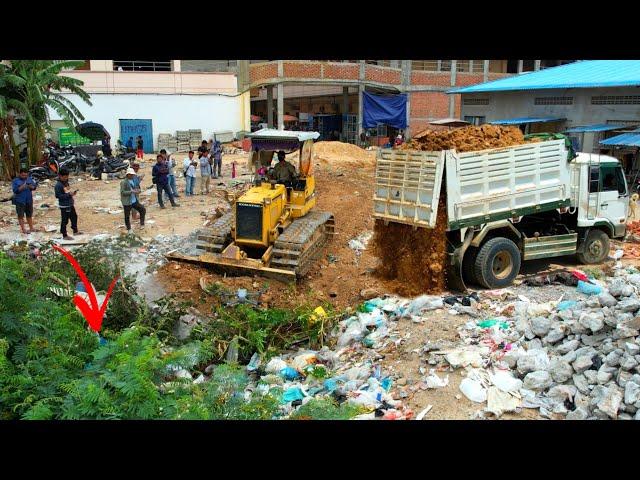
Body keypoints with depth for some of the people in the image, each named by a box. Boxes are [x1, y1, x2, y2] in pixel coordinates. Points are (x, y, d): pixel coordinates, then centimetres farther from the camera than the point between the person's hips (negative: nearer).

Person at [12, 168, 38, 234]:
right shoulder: (15, 181, -6)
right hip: (20, 201, -4)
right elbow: (15, 190, -14)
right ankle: (23, 229, 7)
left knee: (29, 215, 15)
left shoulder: (29, 179, 4)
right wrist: (22, 187, -28)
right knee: (21, 216, 1)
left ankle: (31, 228, 25)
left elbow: (34, 187, 3)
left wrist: (31, 187, -19)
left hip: (29, 200, 4)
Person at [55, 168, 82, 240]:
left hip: (70, 204, 9)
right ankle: (64, 235, 10)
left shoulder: (66, 182, 9)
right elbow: (58, 195, -21)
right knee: (64, 220, 0)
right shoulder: (58, 185, -18)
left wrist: (72, 193, 0)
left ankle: (75, 231, 36)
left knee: (74, 217, 20)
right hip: (64, 206, -9)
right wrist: (69, 194, -24)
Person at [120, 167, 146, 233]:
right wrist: (131, 191, -26)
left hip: (135, 201, 6)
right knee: (127, 216, 5)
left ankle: (142, 224, 14)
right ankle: (129, 229, 22)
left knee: (143, 210, 1)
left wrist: (138, 190, -5)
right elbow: (122, 192, -19)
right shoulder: (123, 182, -13)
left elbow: (138, 188, 19)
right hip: (127, 202, -6)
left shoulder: (134, 181, 7)